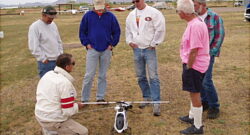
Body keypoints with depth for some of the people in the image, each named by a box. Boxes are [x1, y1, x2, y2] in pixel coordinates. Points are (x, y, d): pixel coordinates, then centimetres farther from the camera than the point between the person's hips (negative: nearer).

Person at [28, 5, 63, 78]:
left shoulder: (53, 24, 10)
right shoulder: (35, 27, -13)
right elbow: (34, 47, -18)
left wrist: (61, 54, 12)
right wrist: (43, 58, -15)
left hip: (57, 60, 7)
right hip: (46, 62, -7)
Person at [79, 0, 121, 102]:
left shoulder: (110, 16, 1)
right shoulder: (88, 16, 0)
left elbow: (117, 32, 8)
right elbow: (82, 31, 7)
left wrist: (112, 44, 0)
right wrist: (86, 43, -1)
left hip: (106, 50, 1)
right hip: (92, 49, -1)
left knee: (103, 75, 8)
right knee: (89, 75, -2)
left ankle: (100, 97, 19)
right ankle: (84, 99, 7)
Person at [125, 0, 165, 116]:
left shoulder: (153, 13, -7)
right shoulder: (131, 15, 10)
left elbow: (160, 29, -10)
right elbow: (128, 30, 21)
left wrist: (154, 43, -9)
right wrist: (129, 41, 7)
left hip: (149, 49, -5)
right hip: (136, 49, 6)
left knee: (153, 77, -8)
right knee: (140, 77, 13)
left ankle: (156, 103, -4)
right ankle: (147, 97, 29)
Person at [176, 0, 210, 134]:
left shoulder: (195, 25, -25)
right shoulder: (195, 21, 7)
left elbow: (194, 51, -25)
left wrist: (188, 67, -15)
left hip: (194, 65, -10)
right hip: (193, 64, 10)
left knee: (195, 94, 2)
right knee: (194, 93, 23)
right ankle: (192, 116, 41)